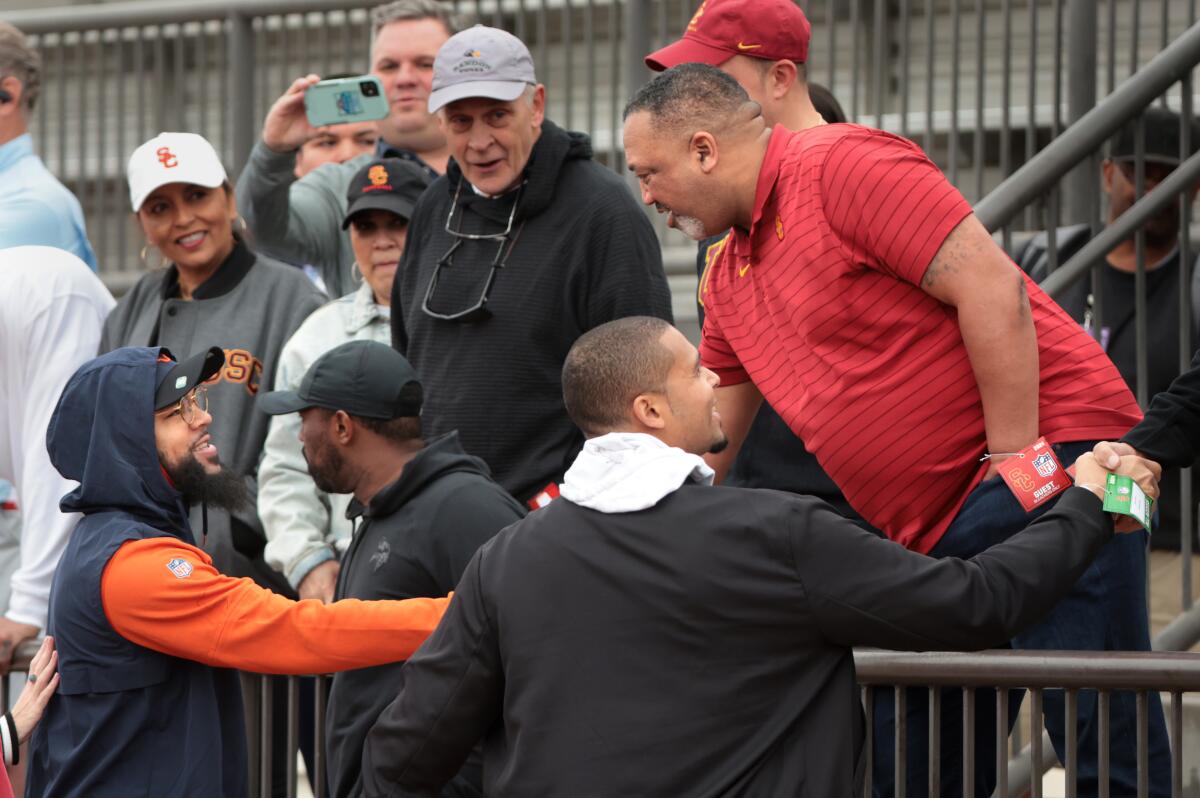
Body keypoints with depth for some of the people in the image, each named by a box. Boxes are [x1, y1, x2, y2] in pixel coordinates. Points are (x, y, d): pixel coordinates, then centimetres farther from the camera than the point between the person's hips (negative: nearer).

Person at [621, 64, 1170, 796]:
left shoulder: (843, 166, -10)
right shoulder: (730, 278, 19)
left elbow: (992, 288, -17)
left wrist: (1018, 461, -18)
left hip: (1044, 457, -10)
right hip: (934, 536, 10)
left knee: (1101, 734, -14)